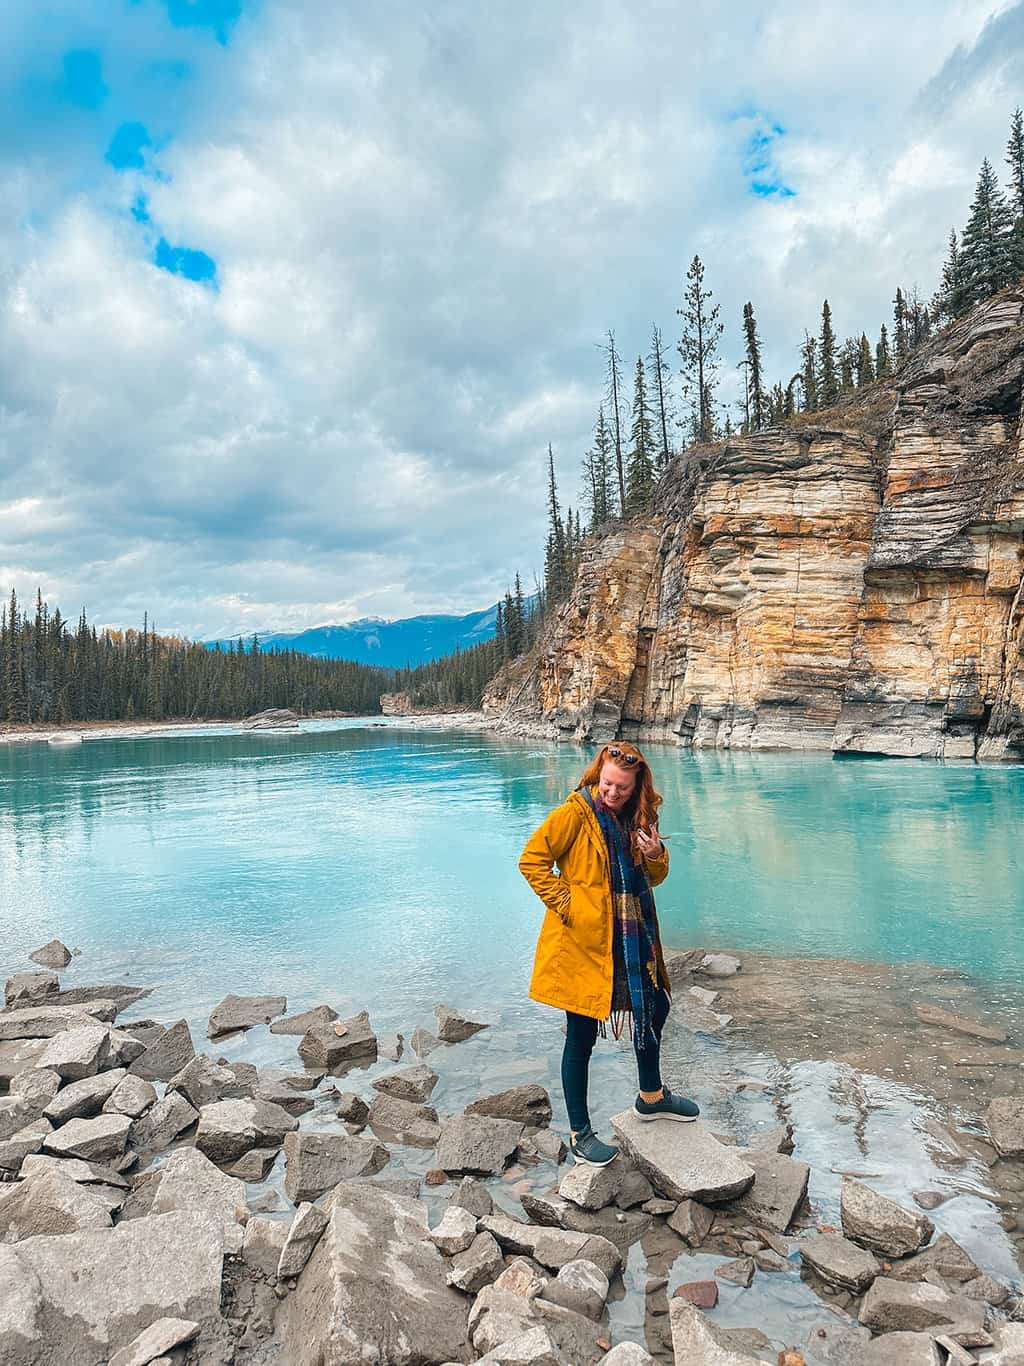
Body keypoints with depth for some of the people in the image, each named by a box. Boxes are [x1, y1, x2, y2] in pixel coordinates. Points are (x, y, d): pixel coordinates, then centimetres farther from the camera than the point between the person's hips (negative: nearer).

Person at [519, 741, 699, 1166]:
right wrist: (565, 904, -18)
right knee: (581, 1036, 3)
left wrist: (656, 855, -7)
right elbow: (531, 860, -16)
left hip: (630, 941, 7)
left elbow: (654, 878, 15)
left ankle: (651, 1096, 46)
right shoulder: (575, 813, -14)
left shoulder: (637, 818, 7)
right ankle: (580, 1134, 21)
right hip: (583, 943, -7)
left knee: (655, 1008, 21)